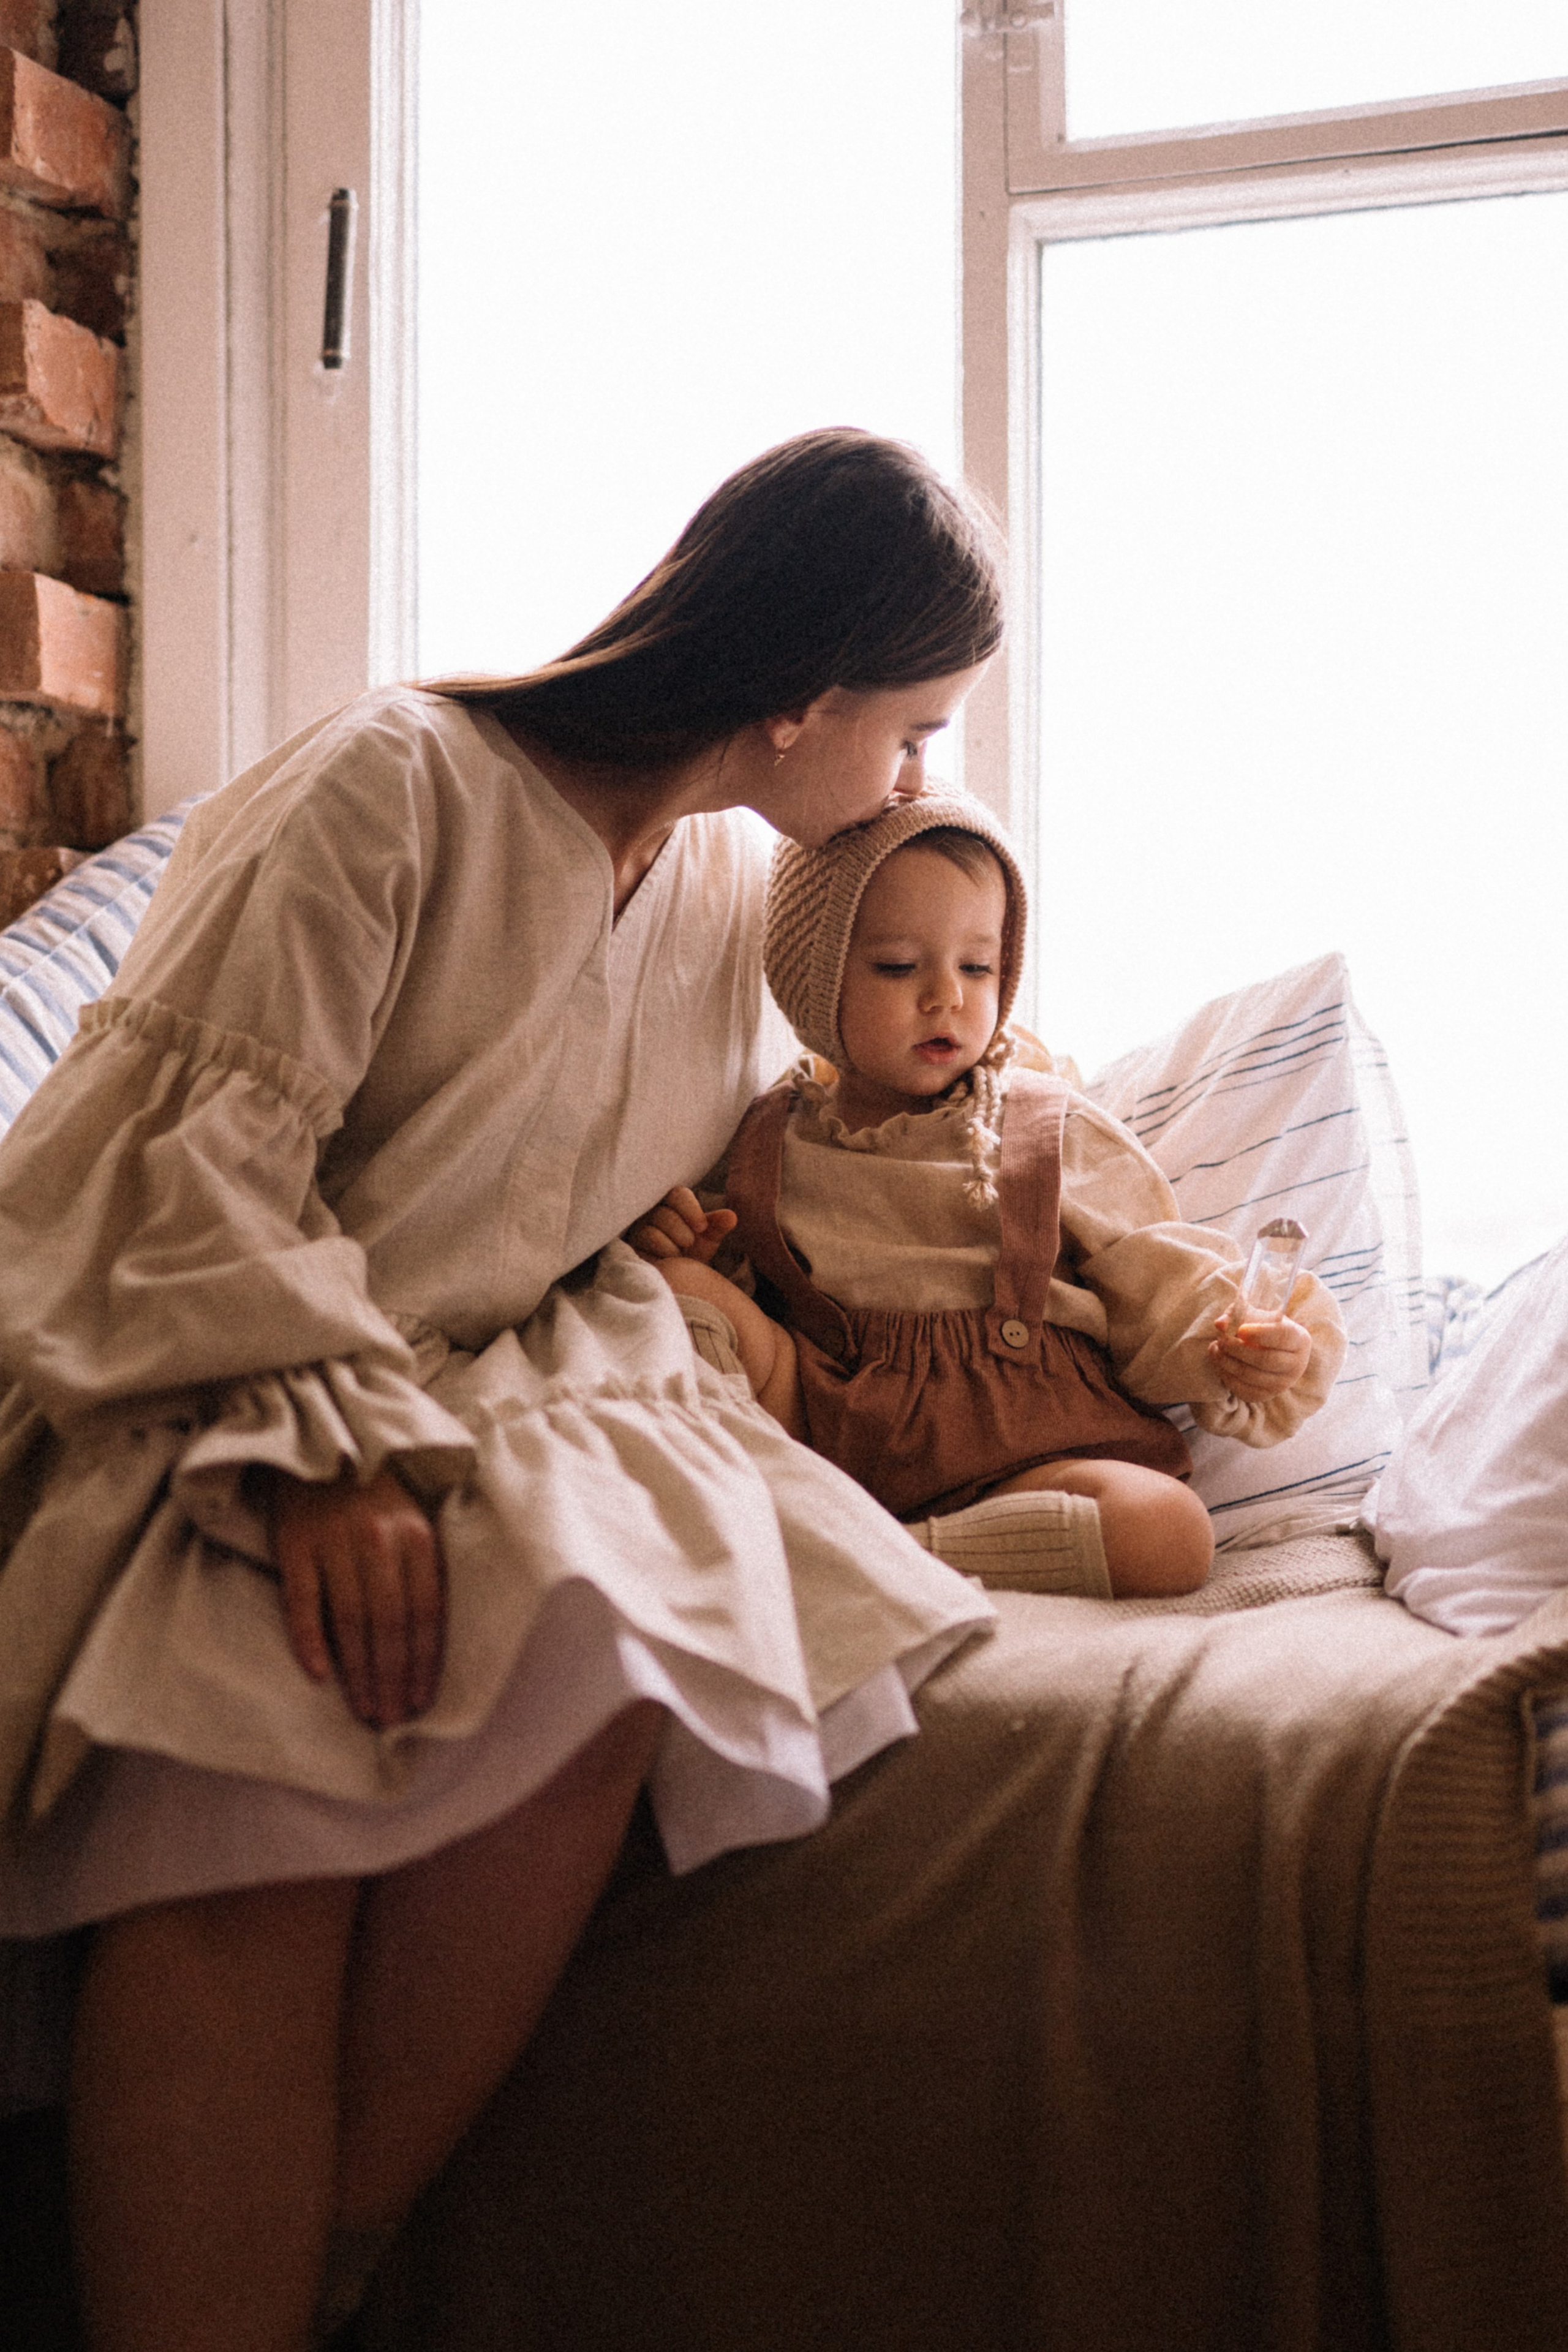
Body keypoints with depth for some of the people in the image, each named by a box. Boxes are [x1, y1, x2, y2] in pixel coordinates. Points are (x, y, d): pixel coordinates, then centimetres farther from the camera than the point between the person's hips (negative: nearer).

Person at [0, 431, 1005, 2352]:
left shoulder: (731, 888, 13)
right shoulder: (397, 785, -10)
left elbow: (755, 1163, 28)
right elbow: (202, 1149, -15)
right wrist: (324, 1443, -26)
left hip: (506, 1387, 5)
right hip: (203, 1386, -5)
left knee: (596, 1642, -29)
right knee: (252, 1757, -35)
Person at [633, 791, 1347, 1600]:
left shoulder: (1055, 1134, 6)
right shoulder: (766, 1143, 10)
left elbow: (1162, 1296, 5)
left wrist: (1232, 1354, -15)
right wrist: (673, 1249, -3)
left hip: (1025, 1454, 0)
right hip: (828, 1436, 1)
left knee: (1170, 1531, -30)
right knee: (681, 1280, -14)